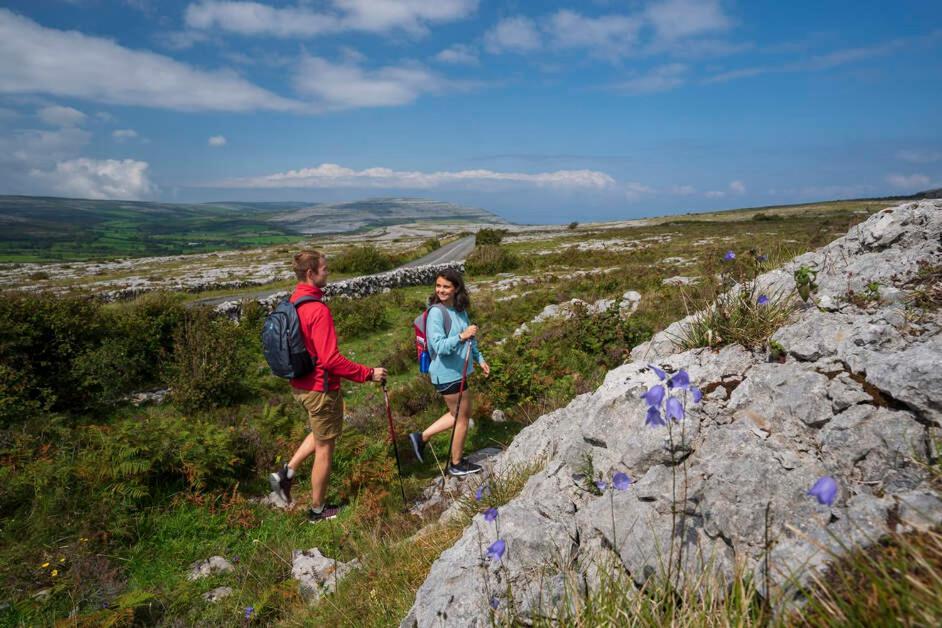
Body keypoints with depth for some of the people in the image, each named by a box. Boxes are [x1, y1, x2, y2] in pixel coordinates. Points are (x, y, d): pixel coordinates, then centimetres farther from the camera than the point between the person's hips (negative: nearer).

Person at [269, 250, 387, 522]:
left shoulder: (292, 304, 3)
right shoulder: (318, 310, -25)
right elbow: (330, 359, -27)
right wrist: (368, 373, -19)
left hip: (300, 385, 9)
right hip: (321, 388, -9)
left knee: (320, 434, 29)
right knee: (324, 448, 8)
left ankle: (286, 473, 22)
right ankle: (318, 510, 24)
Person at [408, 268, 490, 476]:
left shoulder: (460, 310, 4)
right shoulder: (436, 312, -21)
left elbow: (469, 339, 19)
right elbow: (439, 346, -27)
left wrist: (480, 359, 19)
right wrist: (461, 336, -37)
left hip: (457, 370, 9)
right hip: (447, 374, -9)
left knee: (461, 413, 22)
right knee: (461, 417, 7)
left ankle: (421, 437, 27)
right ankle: (456, 464, 26)